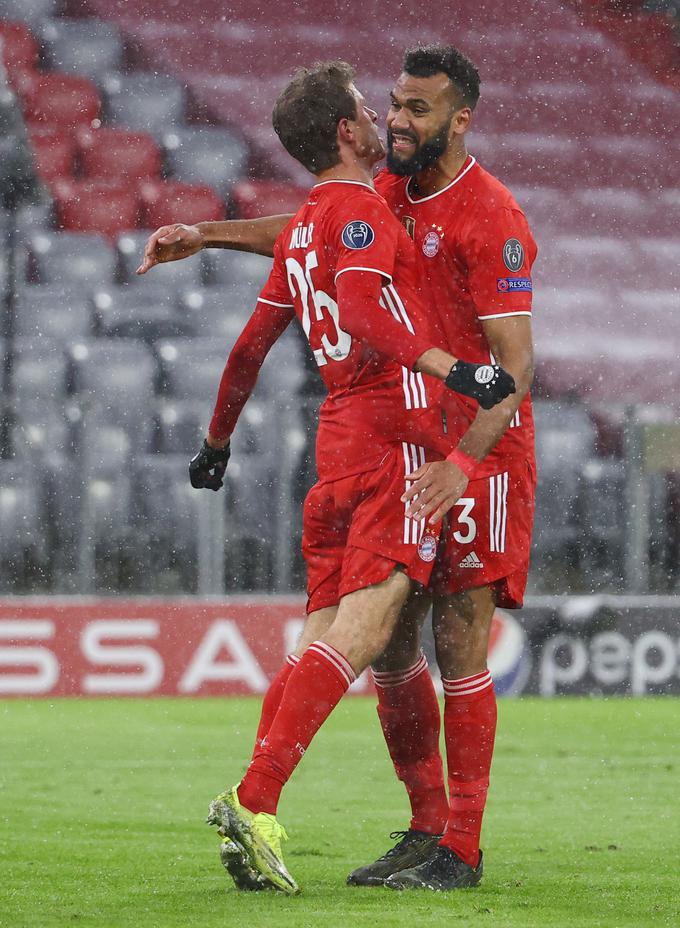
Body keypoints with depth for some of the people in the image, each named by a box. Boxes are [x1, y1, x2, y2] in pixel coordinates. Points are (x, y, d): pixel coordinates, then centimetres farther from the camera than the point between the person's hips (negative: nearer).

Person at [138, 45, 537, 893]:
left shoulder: (490, 217, -17)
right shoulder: (394, 191, 8)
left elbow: (516, 360, -23)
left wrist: (465, 460, -34)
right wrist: (207, 236, 25)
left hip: (482, 448, -8)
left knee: (457, 645, -9)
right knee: (387, 640, 7)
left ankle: (461, 851, -3)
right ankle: (426, 830, 17)